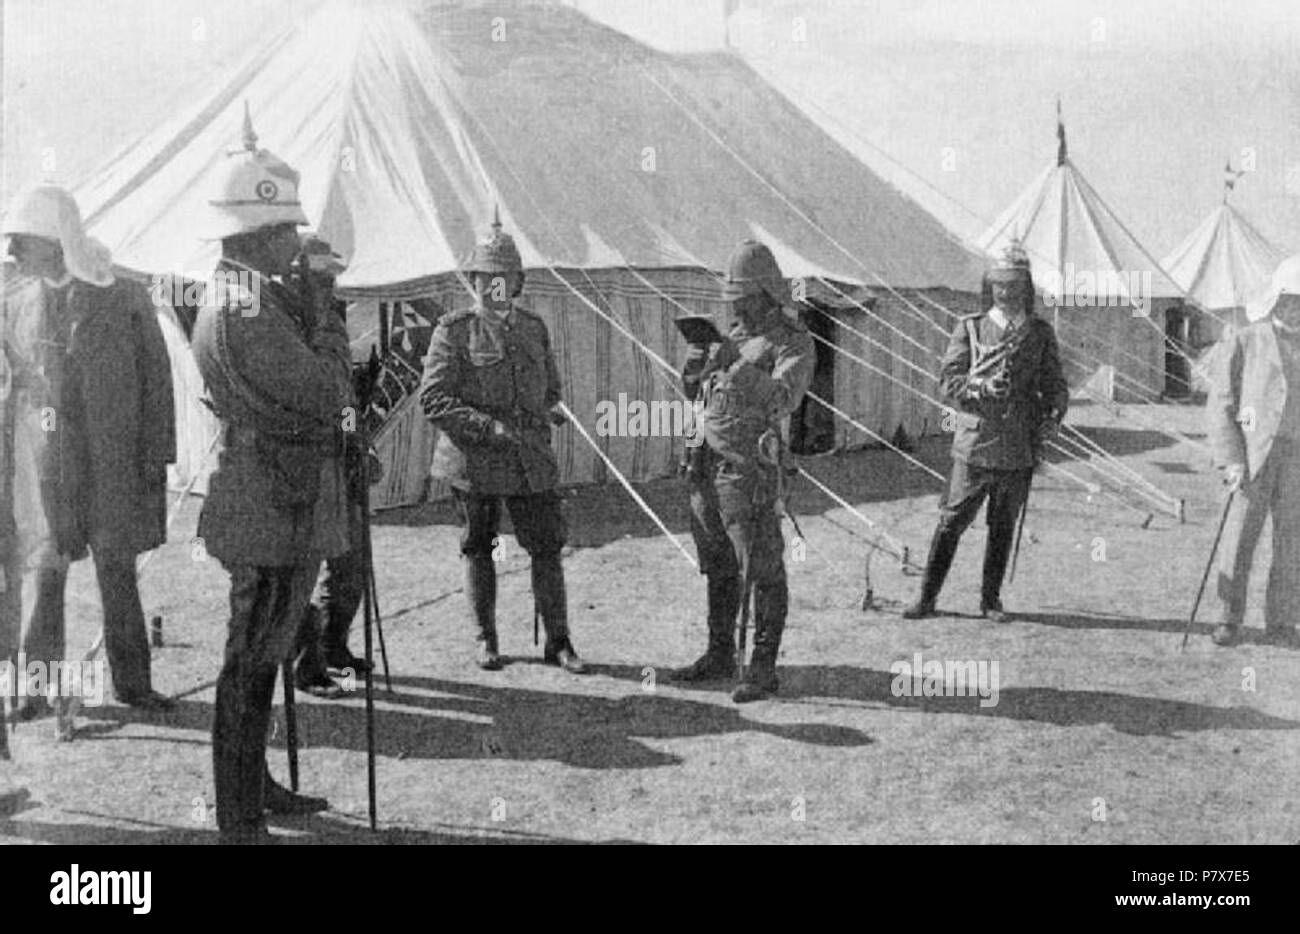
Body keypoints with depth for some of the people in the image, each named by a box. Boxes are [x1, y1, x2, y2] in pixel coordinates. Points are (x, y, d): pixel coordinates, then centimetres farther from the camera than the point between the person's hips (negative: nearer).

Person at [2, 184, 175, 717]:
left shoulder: (122, 298, -2)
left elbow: (155, 379, 0)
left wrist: (155, 457, -3)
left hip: (112, 459, -1)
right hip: (46, 460, 2)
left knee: (118, 571, 6)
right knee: (48, 571, 2)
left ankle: (132, 681, 17)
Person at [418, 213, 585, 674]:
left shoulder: (534, 327, 10)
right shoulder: (454, 329, -5)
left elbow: (551, 387, 24)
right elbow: (432, 398, -12)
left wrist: (542, 415, 3)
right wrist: (489, 427, -20)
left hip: (532, 460, 3)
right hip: (473, 462, -3)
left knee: (547, 548, 2)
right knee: (477, 549, 9)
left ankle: (558, 642, 13)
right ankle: (485, 640, 24)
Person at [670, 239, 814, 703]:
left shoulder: (792, 341, -8)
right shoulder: (732, 334, 15)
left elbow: (784, 397, -24)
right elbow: (693, 390, 16)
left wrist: (751, 376, -40)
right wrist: (697, 356, -4)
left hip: (747, 470, -8)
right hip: (707, 466, 8)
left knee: (761, 572, -2)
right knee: (719, 569, 16)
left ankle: (764, 668, 4)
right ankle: (720, 655, 27)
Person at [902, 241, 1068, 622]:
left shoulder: (1041, 334, 10)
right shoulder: (970, 328, 5)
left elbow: (1056, 385, 12)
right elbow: (947, 381, -2)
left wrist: (1053, 415, -8)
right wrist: (981, 387, -21)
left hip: (1020, 450, 2)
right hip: (975, 444, -2)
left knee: (1003, 528, 10)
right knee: (951, 522, -1)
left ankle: (990, 600, 21)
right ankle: (927, 599, 6)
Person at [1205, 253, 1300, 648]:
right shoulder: (1243, 342, 2)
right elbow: (1219, 406, 0)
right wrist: (1230, 459, -9)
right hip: (1252, 456, -2)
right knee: (1239, 537, -1)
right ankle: (1230, 619, 10)